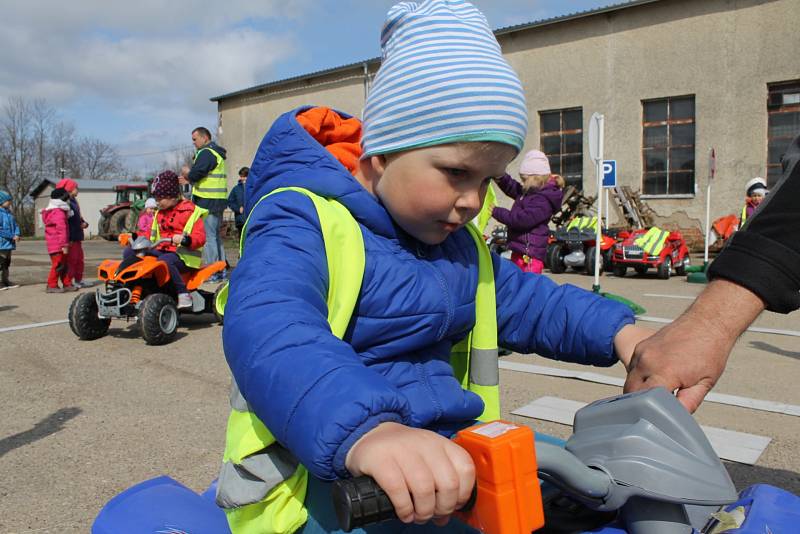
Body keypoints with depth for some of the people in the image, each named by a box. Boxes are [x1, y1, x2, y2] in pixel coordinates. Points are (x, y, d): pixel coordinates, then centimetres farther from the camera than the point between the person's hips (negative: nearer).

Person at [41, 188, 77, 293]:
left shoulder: (52, 211, 17)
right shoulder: (59, 213, -17)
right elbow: (61, 230, -21)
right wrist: (64, 245, -22)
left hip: (53, 244, 10)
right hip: (57, 245, -10)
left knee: (64, 264, 14)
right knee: (58, 265, -6)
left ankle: (67, 284, 19)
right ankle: (52, 286, -1)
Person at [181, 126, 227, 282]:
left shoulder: (206, 153, -11)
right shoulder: (218, 153, 21)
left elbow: (196, 174, -20)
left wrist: (187, 173, 1)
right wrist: (190, 180, 18)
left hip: (207, 201, -10)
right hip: (219, 200, 10)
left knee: (208, 236, -8)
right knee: (216, 235, 15)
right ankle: (220, 270, 20)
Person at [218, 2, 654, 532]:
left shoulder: (458, 241, 14)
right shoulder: (304, 222, -14)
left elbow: (527, 301, 23)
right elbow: (269, 332, -33)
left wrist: (616, 330, 5)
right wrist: (364, 431, -52)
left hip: (442, 469, 7)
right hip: (331, 478, -6)